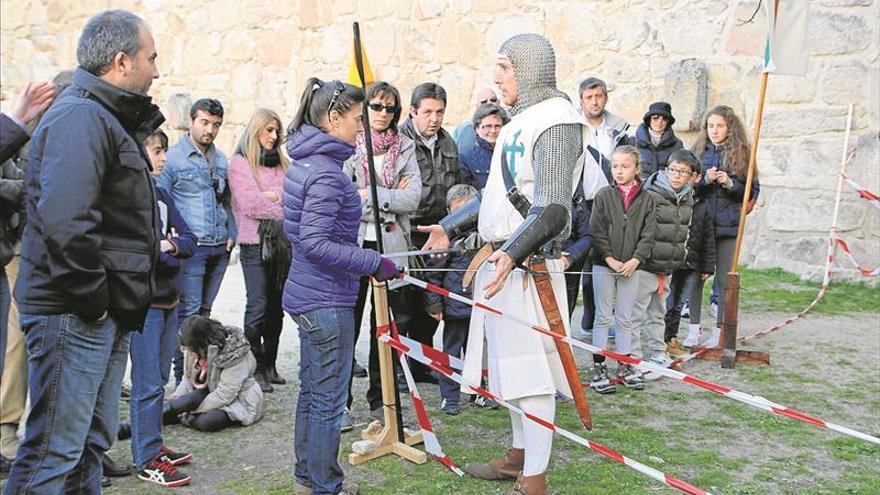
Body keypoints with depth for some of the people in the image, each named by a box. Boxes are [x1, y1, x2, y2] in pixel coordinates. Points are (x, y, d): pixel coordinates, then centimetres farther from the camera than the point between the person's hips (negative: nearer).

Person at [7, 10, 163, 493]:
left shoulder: (107, 118, 17)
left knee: (92, 441, 18)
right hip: (73, 314, -10)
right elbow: (64, 221, -29)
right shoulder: (81, 117, -16)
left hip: (106, 313, 10)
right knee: (54, 452, -3)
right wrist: (93, 301, -20)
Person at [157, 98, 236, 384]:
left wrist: (231, 234, 11)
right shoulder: (174, 157, -5)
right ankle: (182, 376, 0)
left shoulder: (221, 160, 14)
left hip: (219, 248, 6)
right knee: (188, 311, -6)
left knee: (204, 310, 14)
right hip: (191, 248, -6)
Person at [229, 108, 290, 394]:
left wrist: (272, 196, -8)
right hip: (255, 243, -5)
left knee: (276, 306, 9)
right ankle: (255, 369, -1)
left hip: (282, 242, 6)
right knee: (258, 306, -8)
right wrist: (283, 207, -5)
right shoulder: (240, 163, 0)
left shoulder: (282, 163, 17)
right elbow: (249, 204, -10)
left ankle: (270, 366, 18)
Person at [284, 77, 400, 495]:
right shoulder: (326, 171, -20)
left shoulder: (305, 162, 10)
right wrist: (376, 264, -22)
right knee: (329, 399, 1)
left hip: (309, 296, 10)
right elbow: (316, 243, -26)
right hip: (327, 302, -10)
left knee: (312, 391, 19)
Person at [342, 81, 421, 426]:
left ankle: (380, 399, 22)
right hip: (354, 245, -3)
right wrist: (390, 200, -10)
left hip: (392, 246, 3)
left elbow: (413, 199, -3)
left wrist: (368, 195, -10)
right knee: (347, 324, 1)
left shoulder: (405, 148, 9)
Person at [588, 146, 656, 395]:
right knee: (603, 316, 4)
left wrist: (635, 260, -11)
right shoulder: (604, 195, -2)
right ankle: (599, 367, 9)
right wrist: (610, 259, -12)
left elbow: (648, 234, 0)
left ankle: (624, 364, 21)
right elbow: (596, 231, -6)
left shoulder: (645, 199, 3)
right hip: (604, 265, -2)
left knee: (626, 317, 10)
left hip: (631, 267, 2)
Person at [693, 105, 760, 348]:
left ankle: (719, 330, 10)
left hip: (728, 225, -2)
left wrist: (730, 183, -12)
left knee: (724, 279, 2)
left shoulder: (741, 153, 3)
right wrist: (705, 180, -12)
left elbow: (753, 190, 5)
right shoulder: (698, 151, 8)